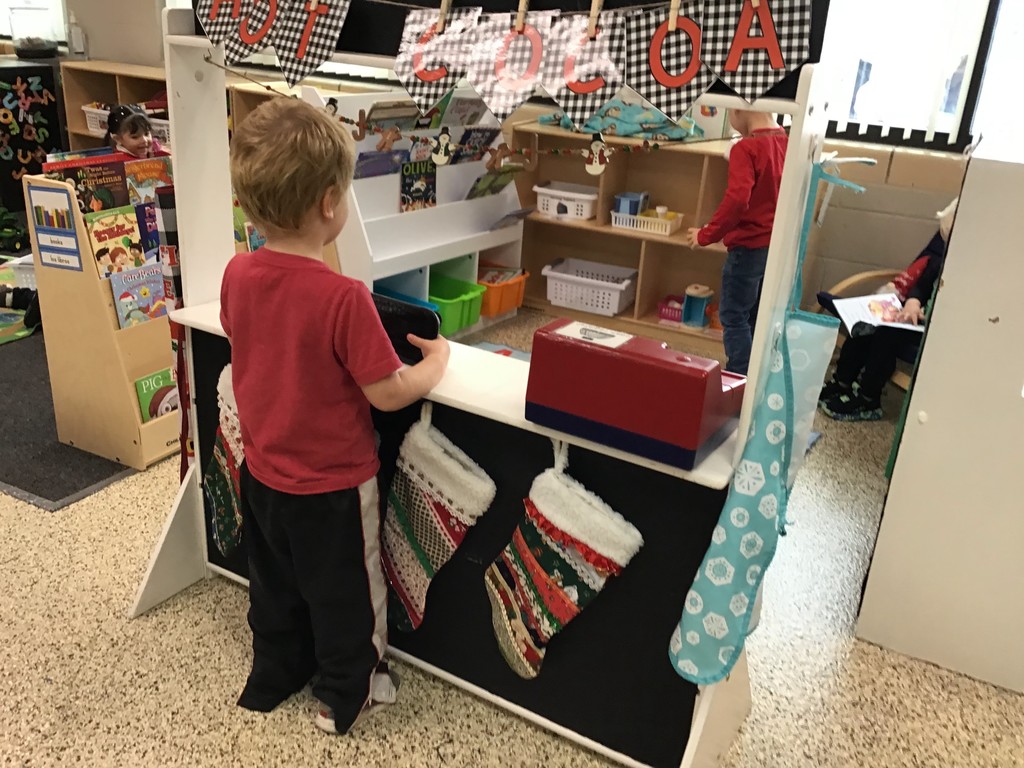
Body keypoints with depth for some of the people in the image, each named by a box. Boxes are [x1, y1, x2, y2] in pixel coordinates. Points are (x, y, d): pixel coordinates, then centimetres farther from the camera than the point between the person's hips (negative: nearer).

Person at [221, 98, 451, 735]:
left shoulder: (237, 275, -10)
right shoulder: (343, 297, -30)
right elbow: (388, 394, -22)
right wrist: (437, 362, -6)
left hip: (263, 472, 6)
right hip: (332, 484, -6)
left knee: (275, 586, 26)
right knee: (345, 593, 18)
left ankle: (273, 678, 47)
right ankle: (348, 695, 37)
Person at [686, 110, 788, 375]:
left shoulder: (746, 148, -17)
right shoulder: (788, 144, 5)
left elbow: (737, 199, -27)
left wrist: (706, 235, -19)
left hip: (750, 246, -7)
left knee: (733, 316, 4)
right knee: (758, 318, 17)